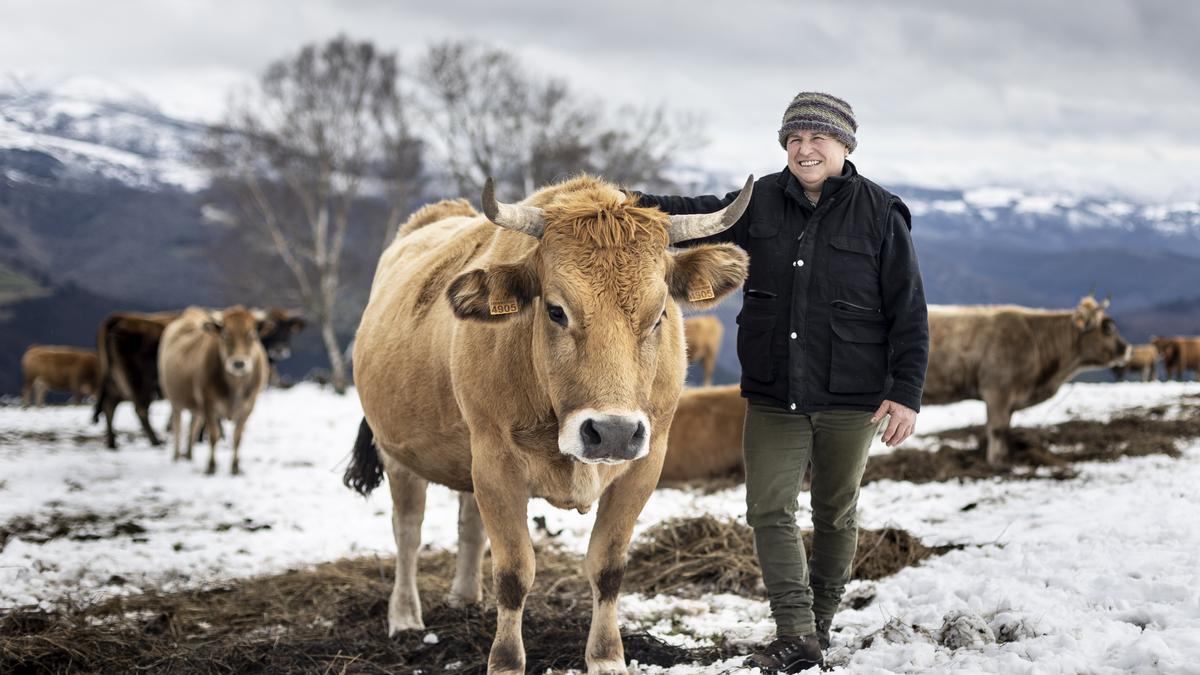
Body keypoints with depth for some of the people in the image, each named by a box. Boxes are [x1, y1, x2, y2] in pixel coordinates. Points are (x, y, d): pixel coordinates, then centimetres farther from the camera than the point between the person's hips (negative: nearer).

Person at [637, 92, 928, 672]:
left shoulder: (880, 214, -5)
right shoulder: (760, 202, 2)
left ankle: (821, 620, 28)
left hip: (850, 400, -2)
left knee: (835, 514, 12)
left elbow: (908, 312, -4)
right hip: (772, 396, 2)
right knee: (769, 510, -5)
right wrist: (645, 208, -15)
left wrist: (906, 393, -9)